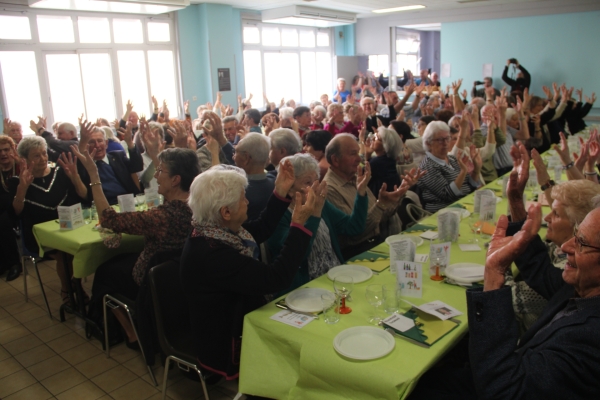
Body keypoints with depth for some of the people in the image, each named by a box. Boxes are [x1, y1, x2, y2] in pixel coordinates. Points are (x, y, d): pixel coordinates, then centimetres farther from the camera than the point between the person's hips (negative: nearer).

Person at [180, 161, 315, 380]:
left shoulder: (213, 230, -5)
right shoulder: (211, 254, -33)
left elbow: (261, 230, 12)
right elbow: (276, 278, -32)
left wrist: (280, 193, 2)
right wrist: (299, 224, -27)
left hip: (239, 320, 8)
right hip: (226, 347, -8)